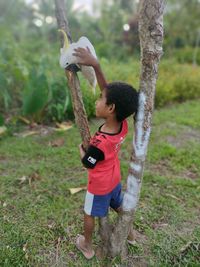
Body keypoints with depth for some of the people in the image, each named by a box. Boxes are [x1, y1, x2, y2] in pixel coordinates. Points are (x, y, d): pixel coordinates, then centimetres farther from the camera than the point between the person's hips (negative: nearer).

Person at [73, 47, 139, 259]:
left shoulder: (99, 143, -39)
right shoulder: (123, 125, -22)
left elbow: (87, 164, -18)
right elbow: (107, 90, -18)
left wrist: (81, 148, 0)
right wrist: (95, 64, -25)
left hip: (99, 186, -6)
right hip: (114, 180, 6)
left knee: (89, 214, 20)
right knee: (119, 207, 29)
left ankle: (87, 246, 43)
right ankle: (129, 234, 52)